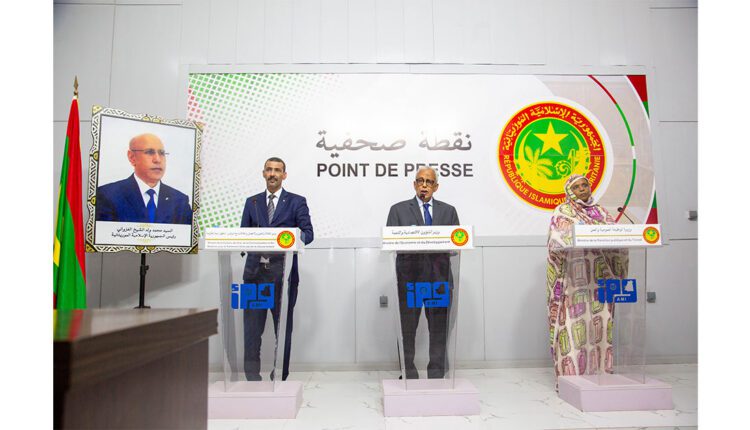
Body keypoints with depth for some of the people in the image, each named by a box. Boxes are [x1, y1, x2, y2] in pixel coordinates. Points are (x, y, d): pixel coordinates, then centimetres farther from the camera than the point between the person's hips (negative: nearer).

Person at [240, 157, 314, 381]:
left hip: (282, 272, -2)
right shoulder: (252, 202, 16)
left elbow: (308, 233, -2)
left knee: (283, 327, 6)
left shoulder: (296, 202, 6)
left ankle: (280, 377, 19)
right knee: (252, 327, 3)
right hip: (255, 270, 3)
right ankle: (252, 377, 14)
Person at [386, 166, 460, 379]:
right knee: (407, 328, 4)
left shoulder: (448, 211, 14)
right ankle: (408, 375, 16)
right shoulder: (399, 209, 9)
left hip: (439, 277, 2)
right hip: (410, 277, -1)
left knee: (439, 329, 5)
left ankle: (437, 376, 17)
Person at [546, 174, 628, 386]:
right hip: (573, 276, -4)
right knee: (574, 322, -8)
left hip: (599, 275, 4)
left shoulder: (600, 212, 20)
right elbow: (558, 241, -10)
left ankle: (600, 373, 9)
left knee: (600, 323, 2)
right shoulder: (562, 212, 5)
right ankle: (571, 376, -4)